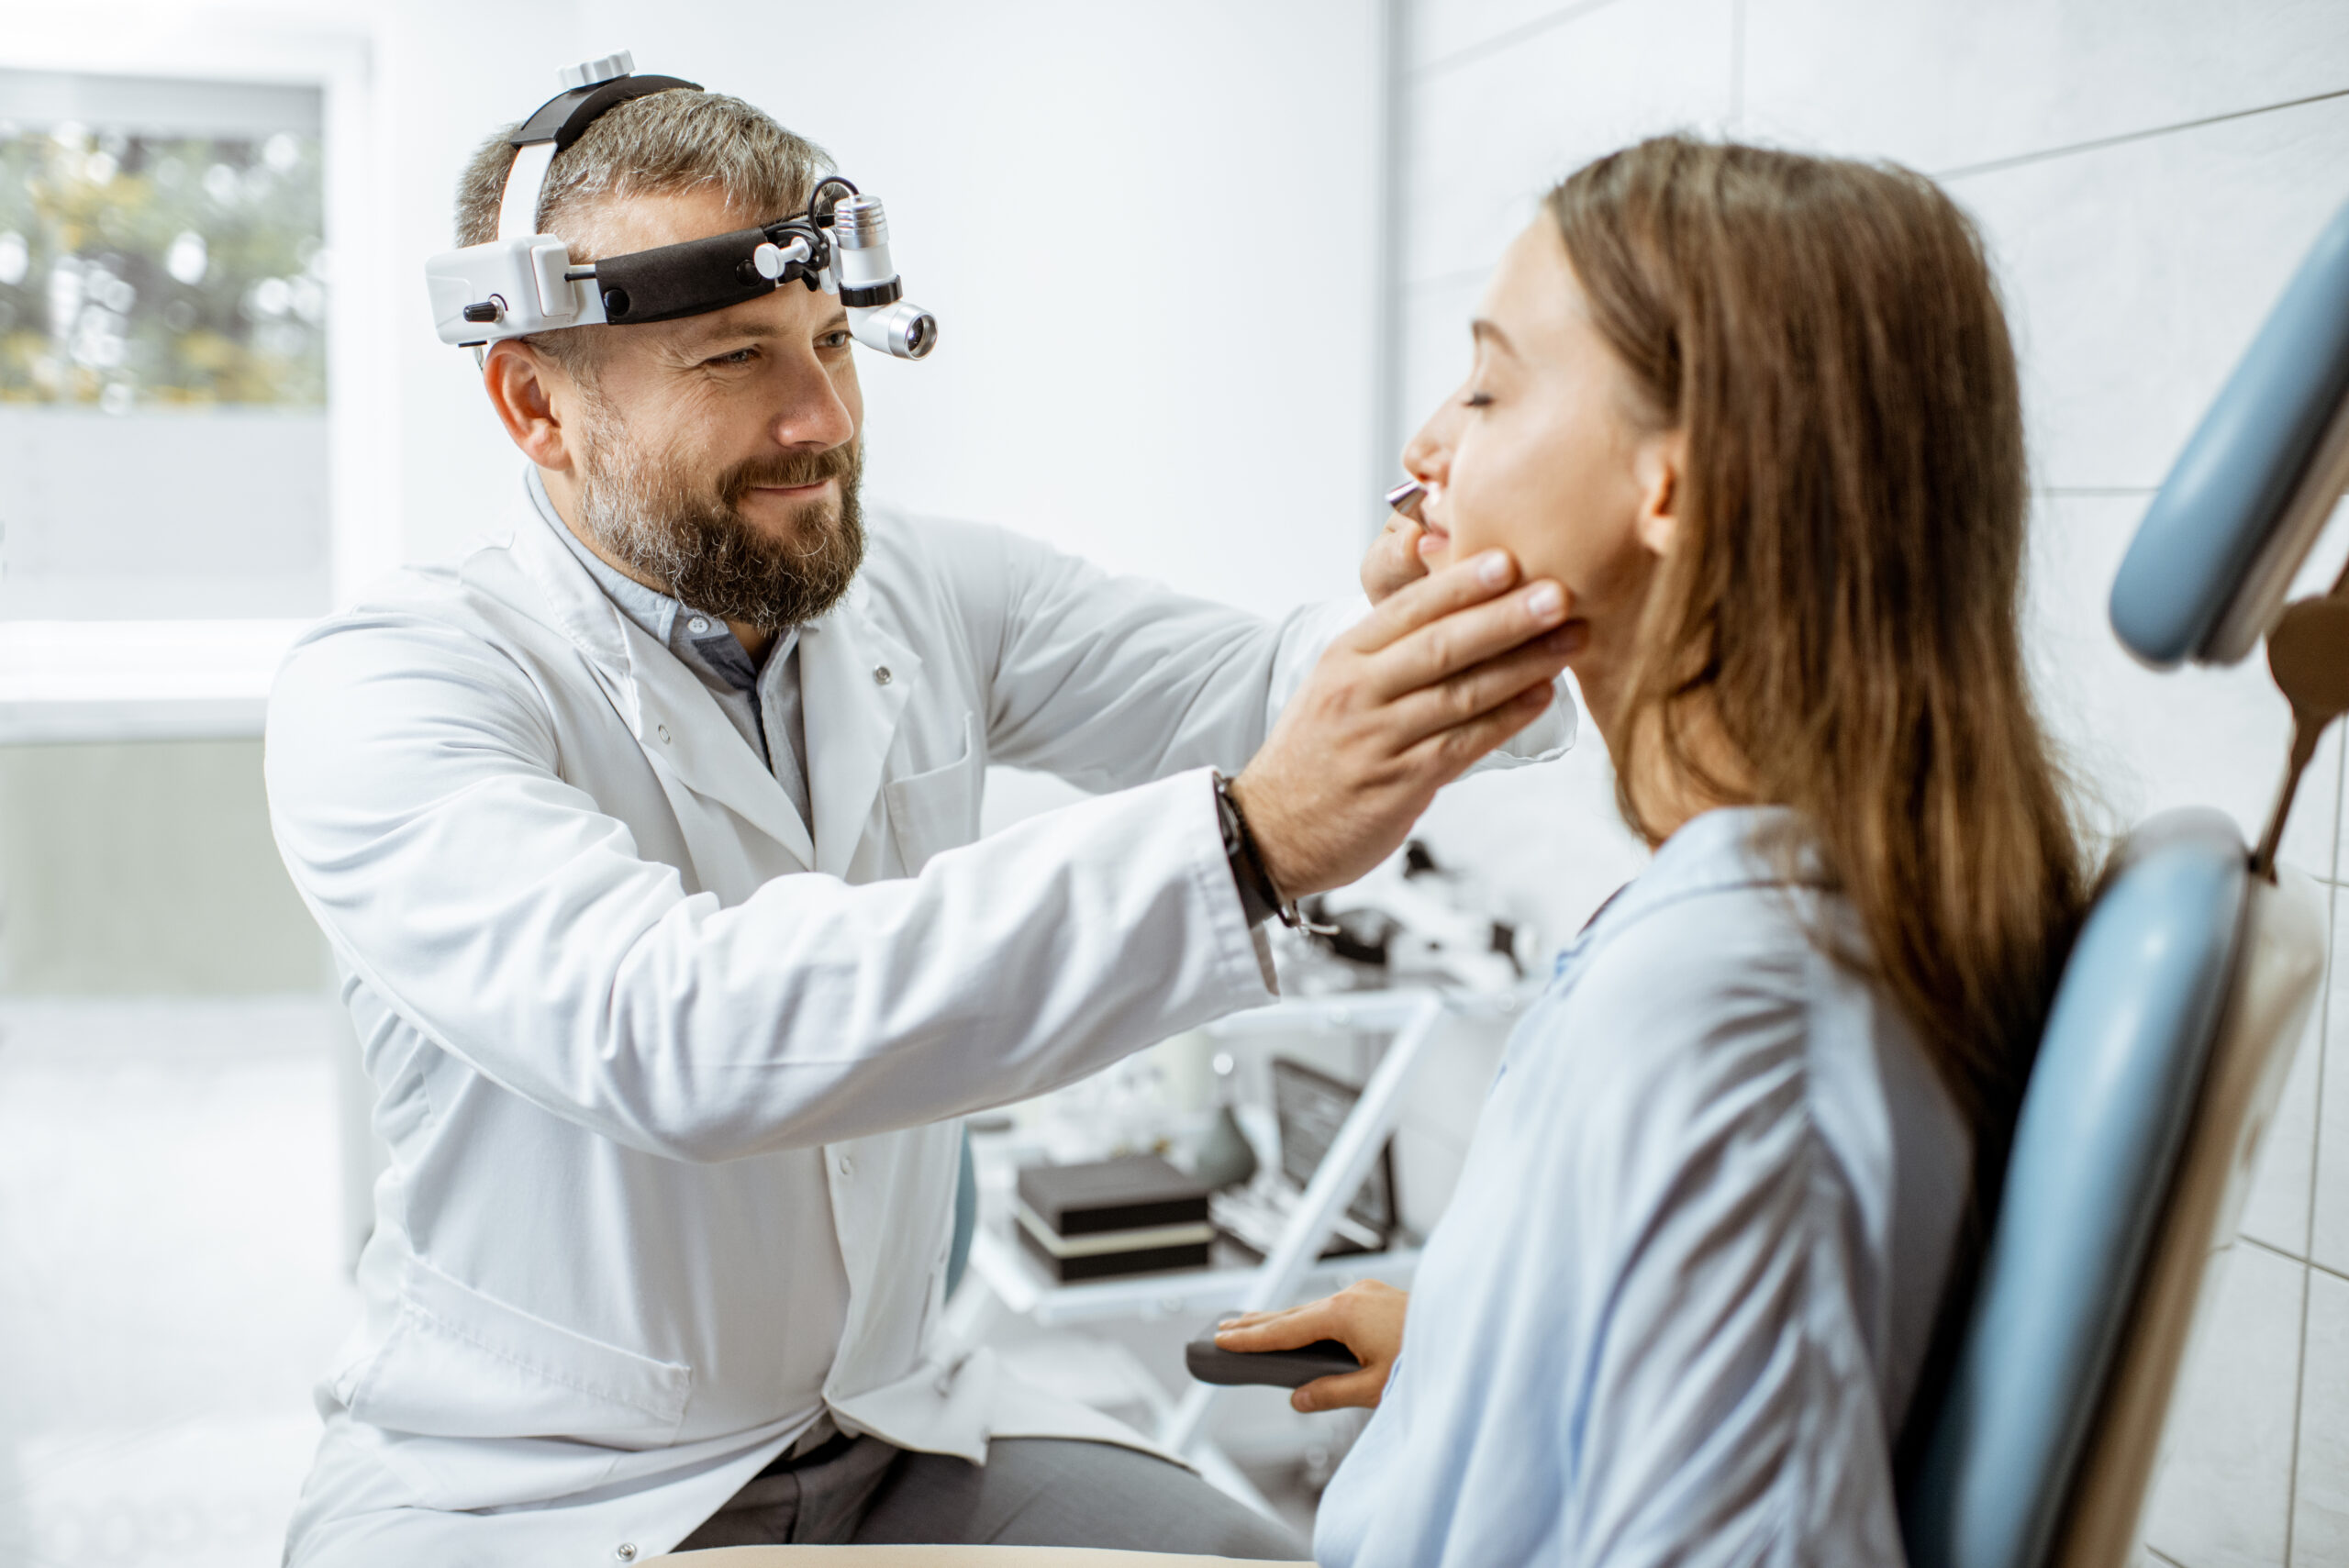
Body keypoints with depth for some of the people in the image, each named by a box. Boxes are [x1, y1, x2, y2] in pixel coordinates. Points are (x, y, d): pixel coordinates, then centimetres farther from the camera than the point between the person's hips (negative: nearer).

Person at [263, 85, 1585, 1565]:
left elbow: (1259, 689, -5)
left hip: (892, 1430, 4)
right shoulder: (386, 691, -19)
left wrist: (1457, 625, -30)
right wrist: (1245, 839, -43)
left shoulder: (929, 596, 0)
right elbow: (670, 1031, -36)